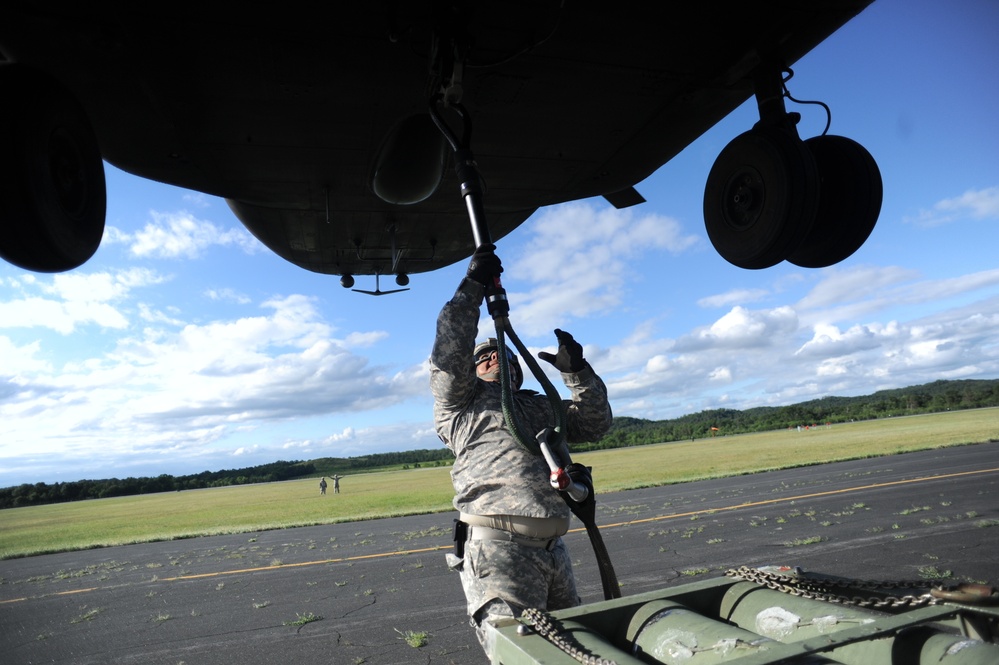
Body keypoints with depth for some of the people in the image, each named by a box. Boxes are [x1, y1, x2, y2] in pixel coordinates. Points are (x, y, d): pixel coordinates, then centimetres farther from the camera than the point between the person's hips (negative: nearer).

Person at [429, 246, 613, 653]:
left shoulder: (542, 406, 28)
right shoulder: (461, 404, 12)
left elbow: (596, 425, 23)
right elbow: (448, 354, -2)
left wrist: (577, 371, 11)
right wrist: (472, 287, -3)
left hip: (553, 552, 6)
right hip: (497, 548, -6)